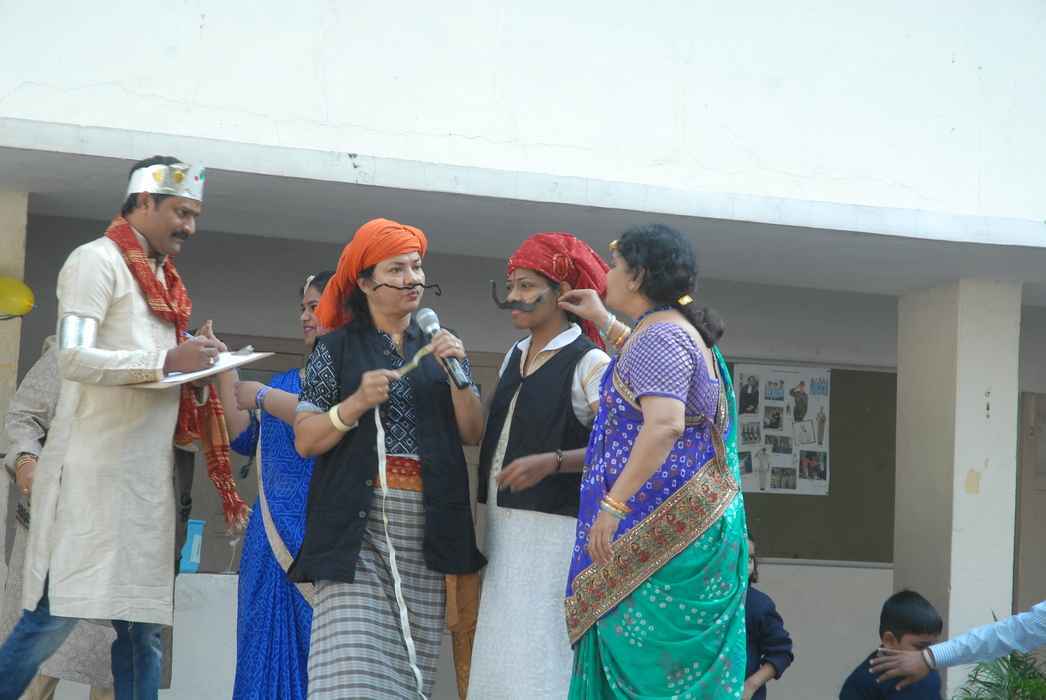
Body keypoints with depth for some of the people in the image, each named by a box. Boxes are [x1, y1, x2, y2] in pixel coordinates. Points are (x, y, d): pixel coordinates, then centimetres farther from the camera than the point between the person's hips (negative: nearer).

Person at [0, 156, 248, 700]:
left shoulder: (163, 280, 21)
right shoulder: (97, 259, -5)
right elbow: (73, 358, -17)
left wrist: (199, 368, 7)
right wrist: (167, 359, -20)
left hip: (148, 473, 8)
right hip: (92, 470, -8)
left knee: (145, 628, 5)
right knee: (55, 615, -11)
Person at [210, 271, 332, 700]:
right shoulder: (285, 382, 21)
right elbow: (245, 440, 17)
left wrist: (263, 396, -8)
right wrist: (226, 372, 14)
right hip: (275, 536, 7)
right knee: (271, 650, 5)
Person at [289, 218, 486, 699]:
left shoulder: (439, 346, 16)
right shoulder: (337, 349, 7)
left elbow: (472, 434, 10)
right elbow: (305, 440, 2)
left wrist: (457, 374, -5)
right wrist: (357, 403, -13)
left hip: (428, 529, 3)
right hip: (358, 525, -3)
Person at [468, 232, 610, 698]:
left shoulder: (588, 362, -7)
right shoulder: (514, 357, 16)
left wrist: (553, 462, -24)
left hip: (554, 531, -7)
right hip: (506, 529, 7)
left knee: (540, 661, -10)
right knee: (502, 656, 5)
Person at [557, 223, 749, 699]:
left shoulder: (659, 334, -14)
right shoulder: (683, 330, 17)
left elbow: (664, 426, -27)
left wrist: (613, 504, -27)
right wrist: (604, 322, 41)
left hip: (661, 522, -10)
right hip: (699, 514, 10)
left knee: (643, 658, -9)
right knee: (686, 657, 8)